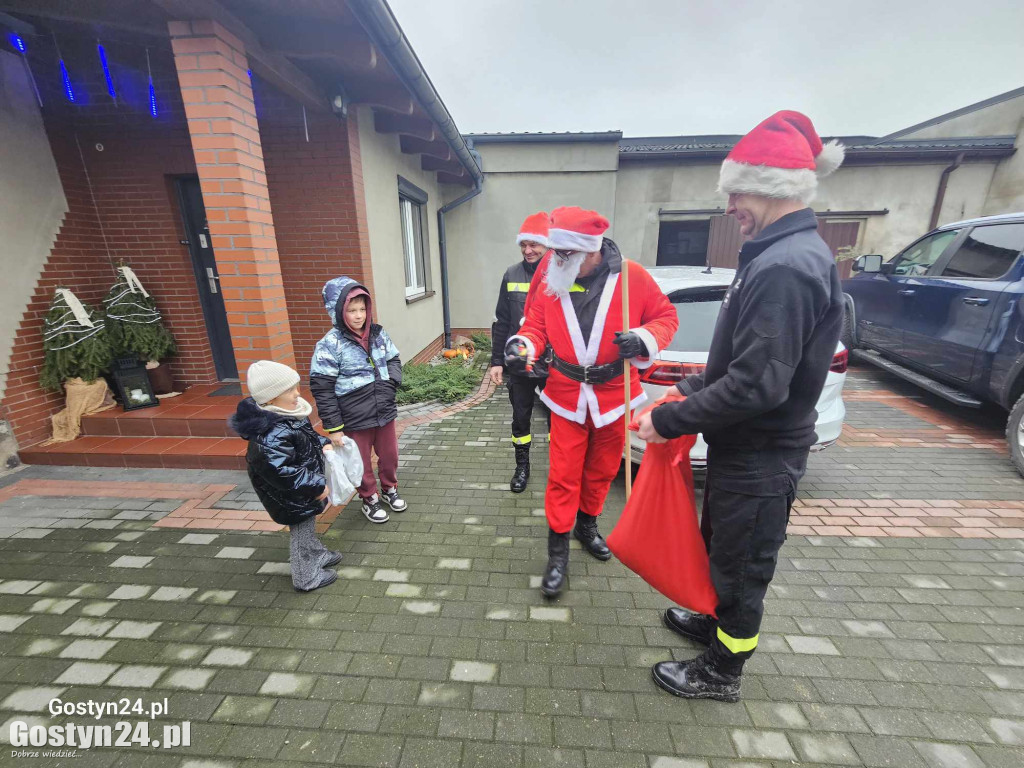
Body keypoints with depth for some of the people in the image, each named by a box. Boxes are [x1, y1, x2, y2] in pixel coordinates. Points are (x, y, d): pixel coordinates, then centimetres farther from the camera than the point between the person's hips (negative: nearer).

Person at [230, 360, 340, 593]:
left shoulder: (287, 414, -4)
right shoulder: (272, 435, -36)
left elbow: (306, 435, 15)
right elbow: (281, 472, -36)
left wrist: (322, 443, -2)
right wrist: (316, 487, -27)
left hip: (301, 489, 9)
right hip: (292, 497, -9)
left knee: (308, 526, 28)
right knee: (302, 531, 11)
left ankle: (317, 555, 51)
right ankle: (306, 578, 32)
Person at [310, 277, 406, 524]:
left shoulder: (378, 333, -1)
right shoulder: (330, 344, -15)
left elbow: (394, 360, 13)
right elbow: (322, 389, -14)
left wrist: (390, 384, -7)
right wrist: (333, 427, -13)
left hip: (385, 411, 4)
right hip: (355, 419, -4)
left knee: (389, 455, 19)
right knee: (362, 462, 14)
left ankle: (390, 489, 44)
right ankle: (370, 499, 37)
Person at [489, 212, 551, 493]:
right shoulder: (511, 275, 3)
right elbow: (501, 322, 5)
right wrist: (497, 360, 3)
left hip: (555, 365, -2)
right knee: (520, 418, 15)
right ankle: (522, 466, 35)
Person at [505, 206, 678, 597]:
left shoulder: (632, 277, -9)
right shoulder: (550, 282, -3)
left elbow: (666, 316, 0)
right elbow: (537, 326, 3)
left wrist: (643, 339, -20)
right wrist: (522, 345, -19)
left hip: (614, 394, 1)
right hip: (567, 396, 0)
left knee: (602, 470, 18)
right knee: (563, 475, 3)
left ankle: (587, 523, 44)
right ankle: (558, 549, 20)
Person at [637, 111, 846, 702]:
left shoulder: (785, 267, -25)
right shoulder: (794, 253, 8)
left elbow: (756, 385, -31)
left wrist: (669, 421, -21)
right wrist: (689, 391, 9)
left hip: (760, 457, -9)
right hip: (751, 446, 9)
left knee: (742, 563, 12)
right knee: (722, 545, 27)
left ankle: (722, 672, 37)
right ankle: (718, 622, 52)